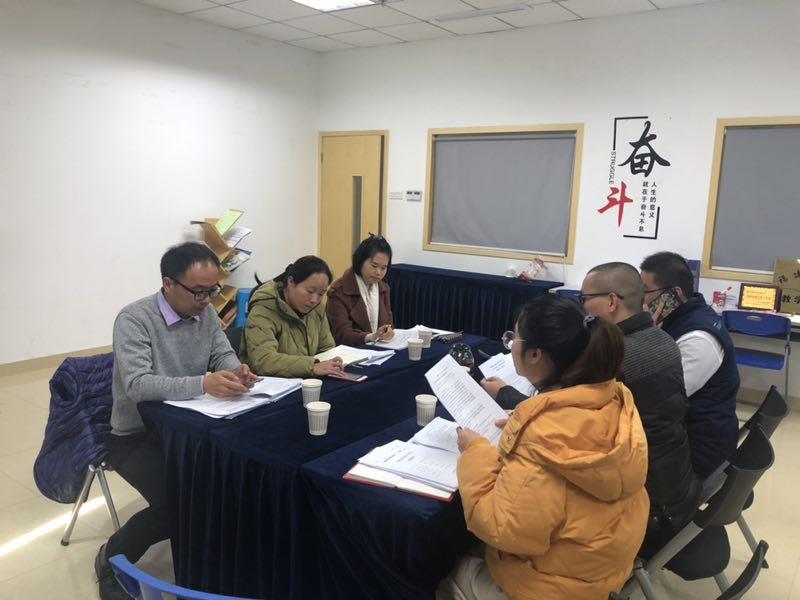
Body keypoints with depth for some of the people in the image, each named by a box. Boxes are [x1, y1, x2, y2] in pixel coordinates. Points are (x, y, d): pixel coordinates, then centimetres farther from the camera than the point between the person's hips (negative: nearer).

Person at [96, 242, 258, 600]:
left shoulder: (205, 311, 0)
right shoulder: (134, 319, -20)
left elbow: (223, 354, 5)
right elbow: (137, 384, -31)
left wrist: (236, 370, -20)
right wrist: (203, 384, -44)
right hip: (137, 436, -6)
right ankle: (111, 560, 7)